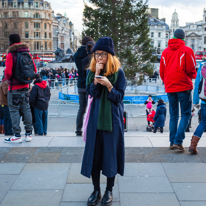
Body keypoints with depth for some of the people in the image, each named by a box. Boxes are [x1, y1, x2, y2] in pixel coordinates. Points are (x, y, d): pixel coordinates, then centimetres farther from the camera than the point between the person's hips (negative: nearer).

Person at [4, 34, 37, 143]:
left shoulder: (11, 54, -13)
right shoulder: (28, 53, 5)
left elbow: (8, 72, -19)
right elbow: (34, 69, 7)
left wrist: (8, 78, 1)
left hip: (14, 88, -6)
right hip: (26, 86, 6)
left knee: (14, 110, 2)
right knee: (26, 109, 12)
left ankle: (17, 136, 3)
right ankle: (28, 134, 16)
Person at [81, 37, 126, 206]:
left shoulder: (118, 72, -3)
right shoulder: (91, 72, 5)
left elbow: (119, 96, -7)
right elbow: (91, 92, -8)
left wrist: (108, 85, -21)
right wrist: (97, 74, -16)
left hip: (112, 119, -2)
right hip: (96, 118, 3)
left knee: (110, 153, 4)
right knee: (94, 154, 5)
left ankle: (109, 190, 21)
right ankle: (96, 190, 21)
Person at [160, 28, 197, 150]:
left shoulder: (165, 51, 9)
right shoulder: (187, 50, -5)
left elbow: (162, 71, 11)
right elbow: (191, 69, -8)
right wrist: (193, 76, 14)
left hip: (170, 88, 5)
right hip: (184, 86, -5)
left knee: (173, 115, 12)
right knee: (186, 114, 1)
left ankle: (172, 142, 11)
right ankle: (178, 141, -11)